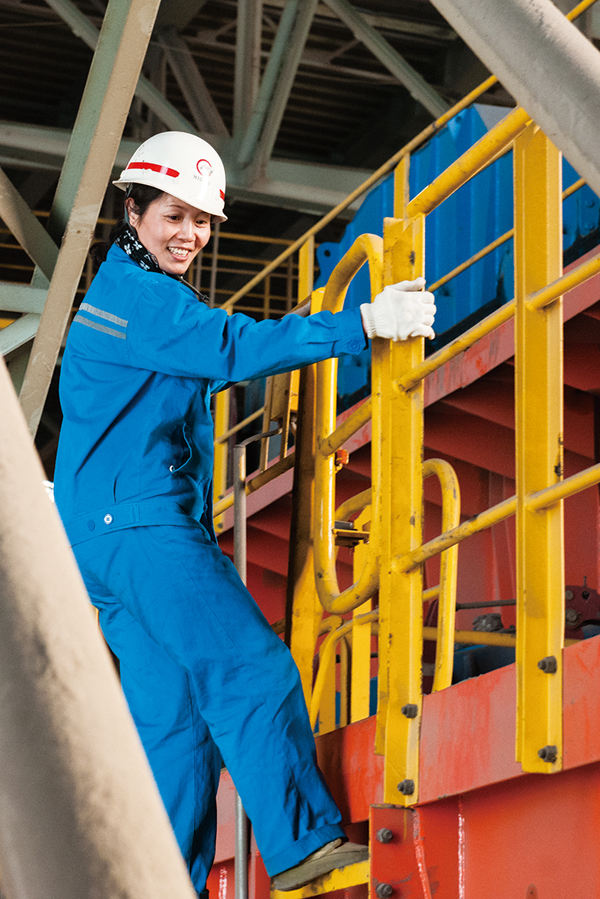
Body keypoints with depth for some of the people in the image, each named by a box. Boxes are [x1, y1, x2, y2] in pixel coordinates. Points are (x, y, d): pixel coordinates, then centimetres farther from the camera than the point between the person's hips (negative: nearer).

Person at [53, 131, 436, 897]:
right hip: (138, 519, -10)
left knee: (173, 719, 5)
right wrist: (363, 324, -26)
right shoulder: (139, 295, -7)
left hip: (111, 531, 10)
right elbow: (233, 349, -22)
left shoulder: (117, 291, 26)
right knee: (252, 669, -17)